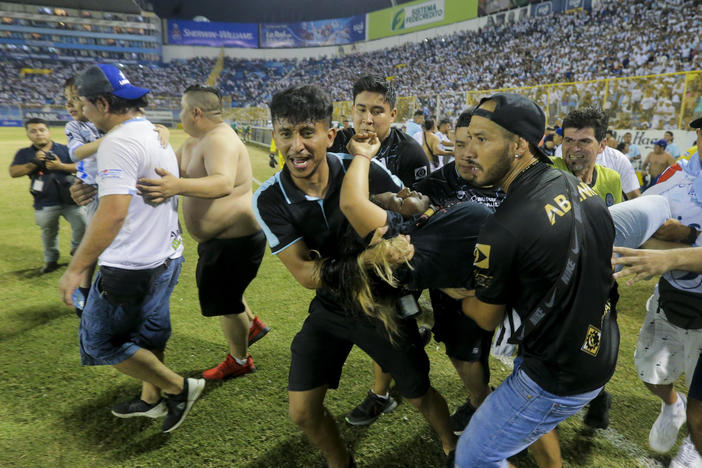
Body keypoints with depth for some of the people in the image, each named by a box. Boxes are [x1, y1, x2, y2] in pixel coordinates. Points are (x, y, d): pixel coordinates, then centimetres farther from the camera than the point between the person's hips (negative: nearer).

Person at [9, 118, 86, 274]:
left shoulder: (63, 149, 3)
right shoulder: (24, 153, 5)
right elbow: (13, 172, -5)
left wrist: (60, 166, -18)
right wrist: (34, 163, -15)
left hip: (69, 200, 0)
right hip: (45, 204, 1)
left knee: (82, 226, 0)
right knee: (49, 233, 13)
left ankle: (77, 250, 27)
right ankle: (51, 260, 31)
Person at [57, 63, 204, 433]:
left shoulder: (119, 142, -20)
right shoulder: (156, 134, 10)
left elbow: (113, 212, -29)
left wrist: (76, 268, -24)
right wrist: (95, 188, 22)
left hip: (133, 266, -10)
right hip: (167, 255, 10)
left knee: (101, 340, 7)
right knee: (148, 333, 22)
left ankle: (179, 387, 13)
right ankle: (151, 399, 39)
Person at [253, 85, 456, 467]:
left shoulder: (366, 172, -21)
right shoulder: (269, 200, -17)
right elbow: (306, 275, -20)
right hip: (329, 309, 2)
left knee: (419, 395, 13)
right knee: (303, 413, 7)